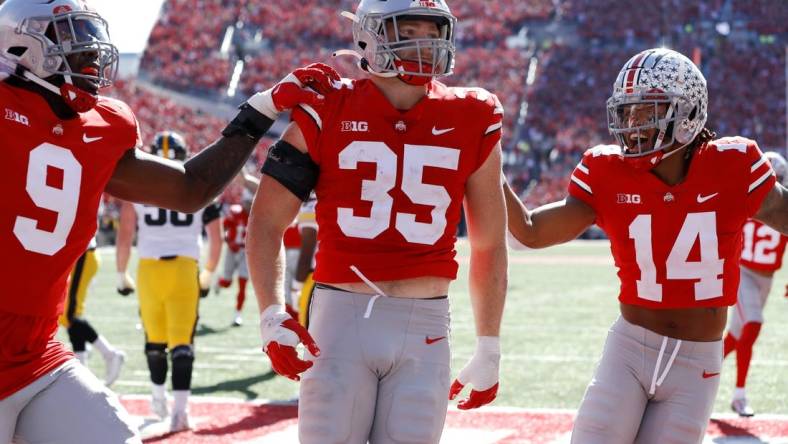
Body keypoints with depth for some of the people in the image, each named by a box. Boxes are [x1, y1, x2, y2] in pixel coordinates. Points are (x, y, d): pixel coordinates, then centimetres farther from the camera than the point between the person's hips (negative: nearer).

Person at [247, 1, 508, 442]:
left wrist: (490, 350, 15)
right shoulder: (327, 113, 0)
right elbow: (267, 221, 3)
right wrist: (272, 315, -10)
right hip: (342, 317, -1)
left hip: (425, 326, 1)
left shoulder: (471, 123, 4)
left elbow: (490, 245, 13)